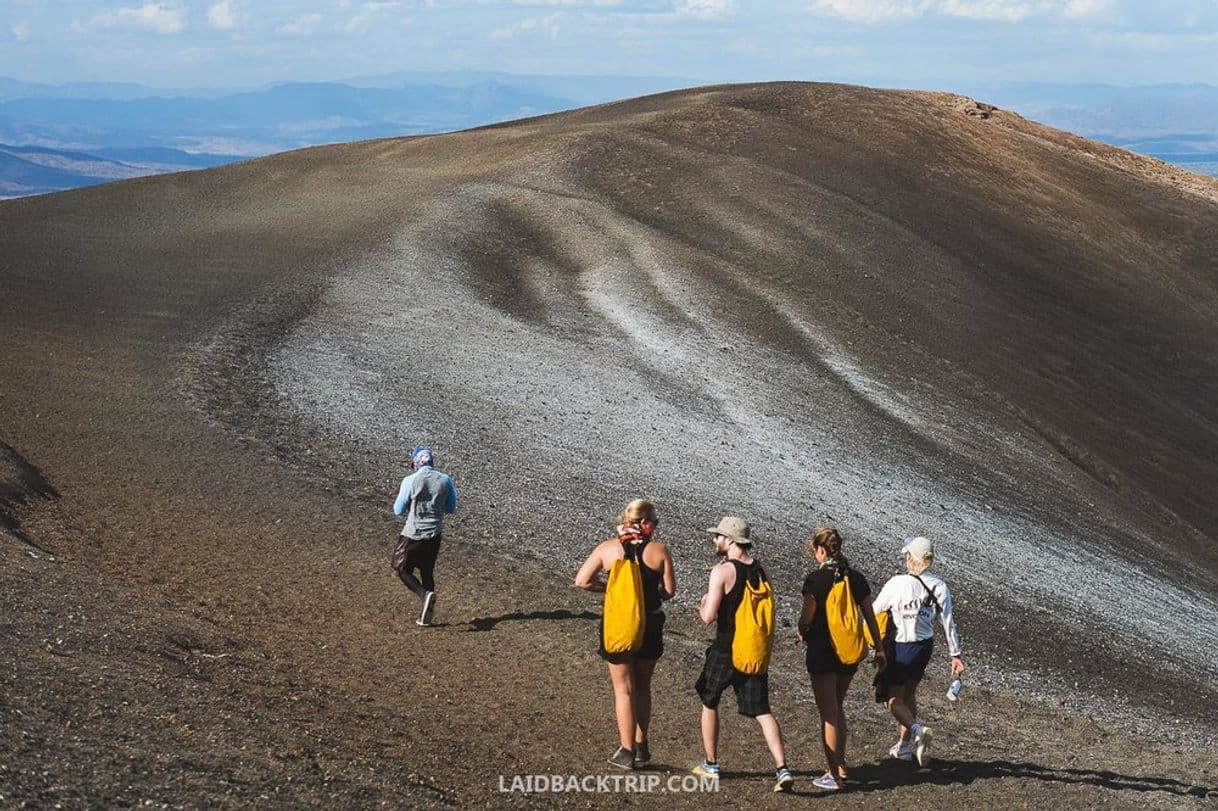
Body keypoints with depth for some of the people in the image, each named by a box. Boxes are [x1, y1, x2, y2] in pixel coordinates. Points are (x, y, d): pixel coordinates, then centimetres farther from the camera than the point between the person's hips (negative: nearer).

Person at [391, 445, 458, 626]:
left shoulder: (410, 481, -14)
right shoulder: (446, 480, -4)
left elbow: (398, 511, -7)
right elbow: (451, 508, 7)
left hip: (413, 535, -4)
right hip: (434, 535, 4)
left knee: (402, 568, 13)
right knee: (427, 572, 18)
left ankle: (424, 594, -11)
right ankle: (426, 615, 20)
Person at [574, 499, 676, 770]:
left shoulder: (607, 548, -6)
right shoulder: (659, 550, -7)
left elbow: (582, 581, -9)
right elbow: (670, 590, -6)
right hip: (650, 626, 1)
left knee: (624, 689, 9)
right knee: (642, 687, 19)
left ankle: (627, 752, 10)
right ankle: (641, 746, 23)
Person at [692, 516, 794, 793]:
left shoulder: (722, 571, -15)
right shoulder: (761, 571, 7)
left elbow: (709, 617, -17)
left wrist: (702, 607, 3)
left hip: (726, 651, -5)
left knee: (709, 703, 17)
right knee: (762, 711, 3)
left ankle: (711, 765, 24)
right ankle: (782, 769, -11)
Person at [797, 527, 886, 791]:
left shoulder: (815, 578, -13)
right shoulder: (856, 577, 2)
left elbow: (806, 617, -14)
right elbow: (870, 616, 6)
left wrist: (803, 633, 8)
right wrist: (879, 648, 14)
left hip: (822, 651, -6)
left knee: (828, 713, 1)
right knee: (837, 708, 23)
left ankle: (834, 776, 4)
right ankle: (841, 766, 25)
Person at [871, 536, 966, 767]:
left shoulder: (897, 584, -18)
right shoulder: (939, 587, -5)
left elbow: (873, 612, -7)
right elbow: (948, 622, -1)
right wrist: (955, 654, 7)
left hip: (900, 648, -5)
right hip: (925, 646, 5)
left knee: (894, 699, 2)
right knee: (909, 694, 22)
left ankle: (916, 730, -25)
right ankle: (904, 746, 28)